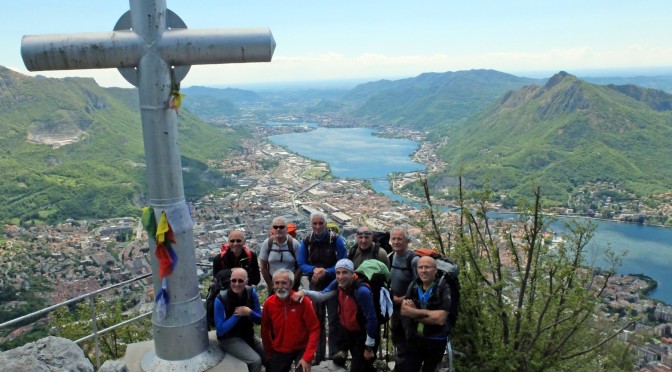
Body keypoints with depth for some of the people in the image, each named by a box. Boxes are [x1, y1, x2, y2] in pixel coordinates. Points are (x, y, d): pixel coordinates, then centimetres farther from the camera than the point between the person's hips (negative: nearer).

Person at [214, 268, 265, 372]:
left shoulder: (251, 292, -9)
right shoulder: (221, 299, -21)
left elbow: (260, 320, -4)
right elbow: (220, 330, -19)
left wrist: (250, 312, -24)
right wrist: (237, 315, -26)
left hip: (248, 335, 5)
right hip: (229, 339, -5)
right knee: (256, 361, -22)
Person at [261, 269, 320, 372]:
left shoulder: (303, 301, -19)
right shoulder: (268, 303, -10)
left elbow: (314, 329, -16)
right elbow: (265, 330, 4)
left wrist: (307, 357, -20)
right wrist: (269, 353, 10)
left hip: (302, 349, -3)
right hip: (279, 351, 3)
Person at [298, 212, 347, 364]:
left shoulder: (336, 239, -12)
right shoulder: (306, 241, -2)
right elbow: (302, 264, -1)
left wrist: (325, 272, -22)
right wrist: (314, 270, -21)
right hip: (315, 286, 3)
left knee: (334, 321, 2)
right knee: (317, 321, 13)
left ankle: (334, 356, 13)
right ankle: (318, 356, 25)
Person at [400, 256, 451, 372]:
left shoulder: (444, 288, -14)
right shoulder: (413, 287, 0)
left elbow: (440, 319, -21)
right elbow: (404, 310, -10)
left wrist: (415, 314, -10)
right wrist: (428, 312, -21)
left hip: (436, 342, -3)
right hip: (414, 339, 3)